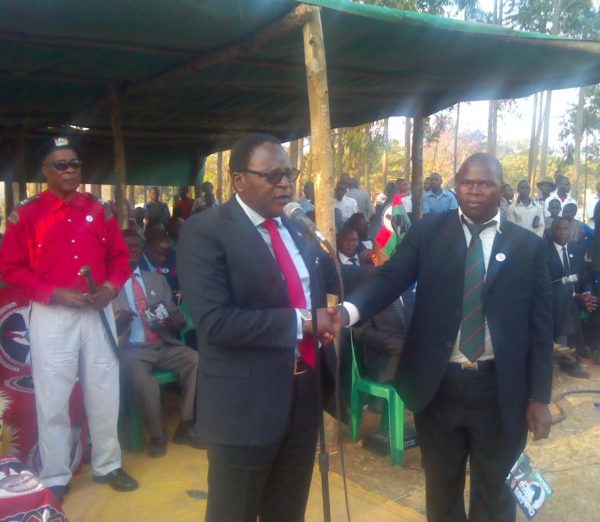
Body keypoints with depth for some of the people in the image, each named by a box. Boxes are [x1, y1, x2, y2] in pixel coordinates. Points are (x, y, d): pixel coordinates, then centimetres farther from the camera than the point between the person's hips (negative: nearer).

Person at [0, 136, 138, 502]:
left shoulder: (99, 211, 6)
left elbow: (120, 257, 11)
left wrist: (111, 287, -9)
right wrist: (54, 293, -16)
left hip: (98, 312, 3)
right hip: (52, 315, -3)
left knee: (105, 393, 12)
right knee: (53, 399, 6)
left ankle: (108, 465, 29)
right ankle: (55, 479, 22)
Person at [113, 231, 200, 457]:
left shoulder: (157, 279, 16)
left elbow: (173, 313, 13)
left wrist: (177, 319, -11)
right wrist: (119, 322, -23)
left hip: (163, 345, 4)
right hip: (132, 349, -4)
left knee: (196, 360, -22)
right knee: (138, 374, -36)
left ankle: (184, 427, -10)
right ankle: (157, 435, -15)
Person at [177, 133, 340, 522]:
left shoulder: (297, 229, 9)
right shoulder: (205, 231, -14)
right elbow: (215, 322, -24)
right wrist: (301, 321, -20)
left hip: (303, 394, 7)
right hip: (246, 403, -6)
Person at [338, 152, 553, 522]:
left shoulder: (529, 246, 0)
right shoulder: (427, 233, -1)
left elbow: (540, 325, 1)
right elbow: (390, 279, -15)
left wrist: (539, 397, -1)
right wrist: (348, 310, -34)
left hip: (501, 389, 0)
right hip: (438, 384, 0)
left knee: (493, 489, 19)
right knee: (442, 487, 20)